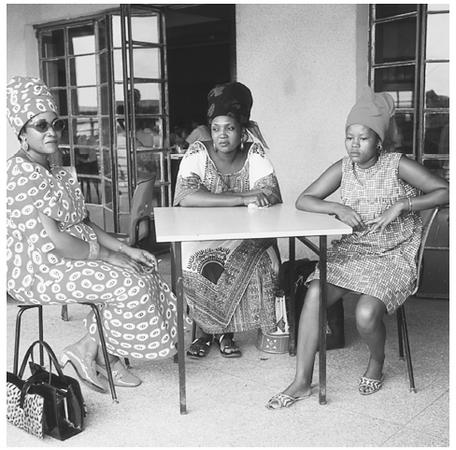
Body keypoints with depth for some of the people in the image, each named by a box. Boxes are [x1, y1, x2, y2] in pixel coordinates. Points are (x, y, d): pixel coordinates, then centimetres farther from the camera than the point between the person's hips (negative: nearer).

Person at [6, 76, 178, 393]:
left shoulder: (56, 173, 13)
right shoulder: (20, 173, -19)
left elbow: (84, 224, 13)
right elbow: (54, 242, -24)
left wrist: (124, 249, 1)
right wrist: (109, 256, -16)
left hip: (71, 257, 10)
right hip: (36, 270, -10)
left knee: (146, 268, 1)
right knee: (129, 284, -18)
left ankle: (105, 356, 6)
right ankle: (85, 351, 3)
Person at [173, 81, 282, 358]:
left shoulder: (255, 155, -2)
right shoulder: (197, 154, -8)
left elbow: (271, 196, -15)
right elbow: (186, 197, -25)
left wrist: (213, 199, -26)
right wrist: (240, 198, -31)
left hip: (246, 239, 2)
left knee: (260, 263, -26)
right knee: (203, 267, -31)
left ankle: (222, 331, -4)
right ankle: (208, 330, -3)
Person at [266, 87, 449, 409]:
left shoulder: (399, 166, -8)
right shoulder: (344, 168, 3)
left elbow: (444, 191, -11)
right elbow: (303, 200, 2)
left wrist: (402, 205, -22)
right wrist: (337, 209, -16)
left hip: (394, 256, -4)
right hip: (351, 250, 4)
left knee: (367, 314, -28)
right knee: (314, 292, -23)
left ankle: (376, 364, 11)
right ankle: (302, 382, -13)